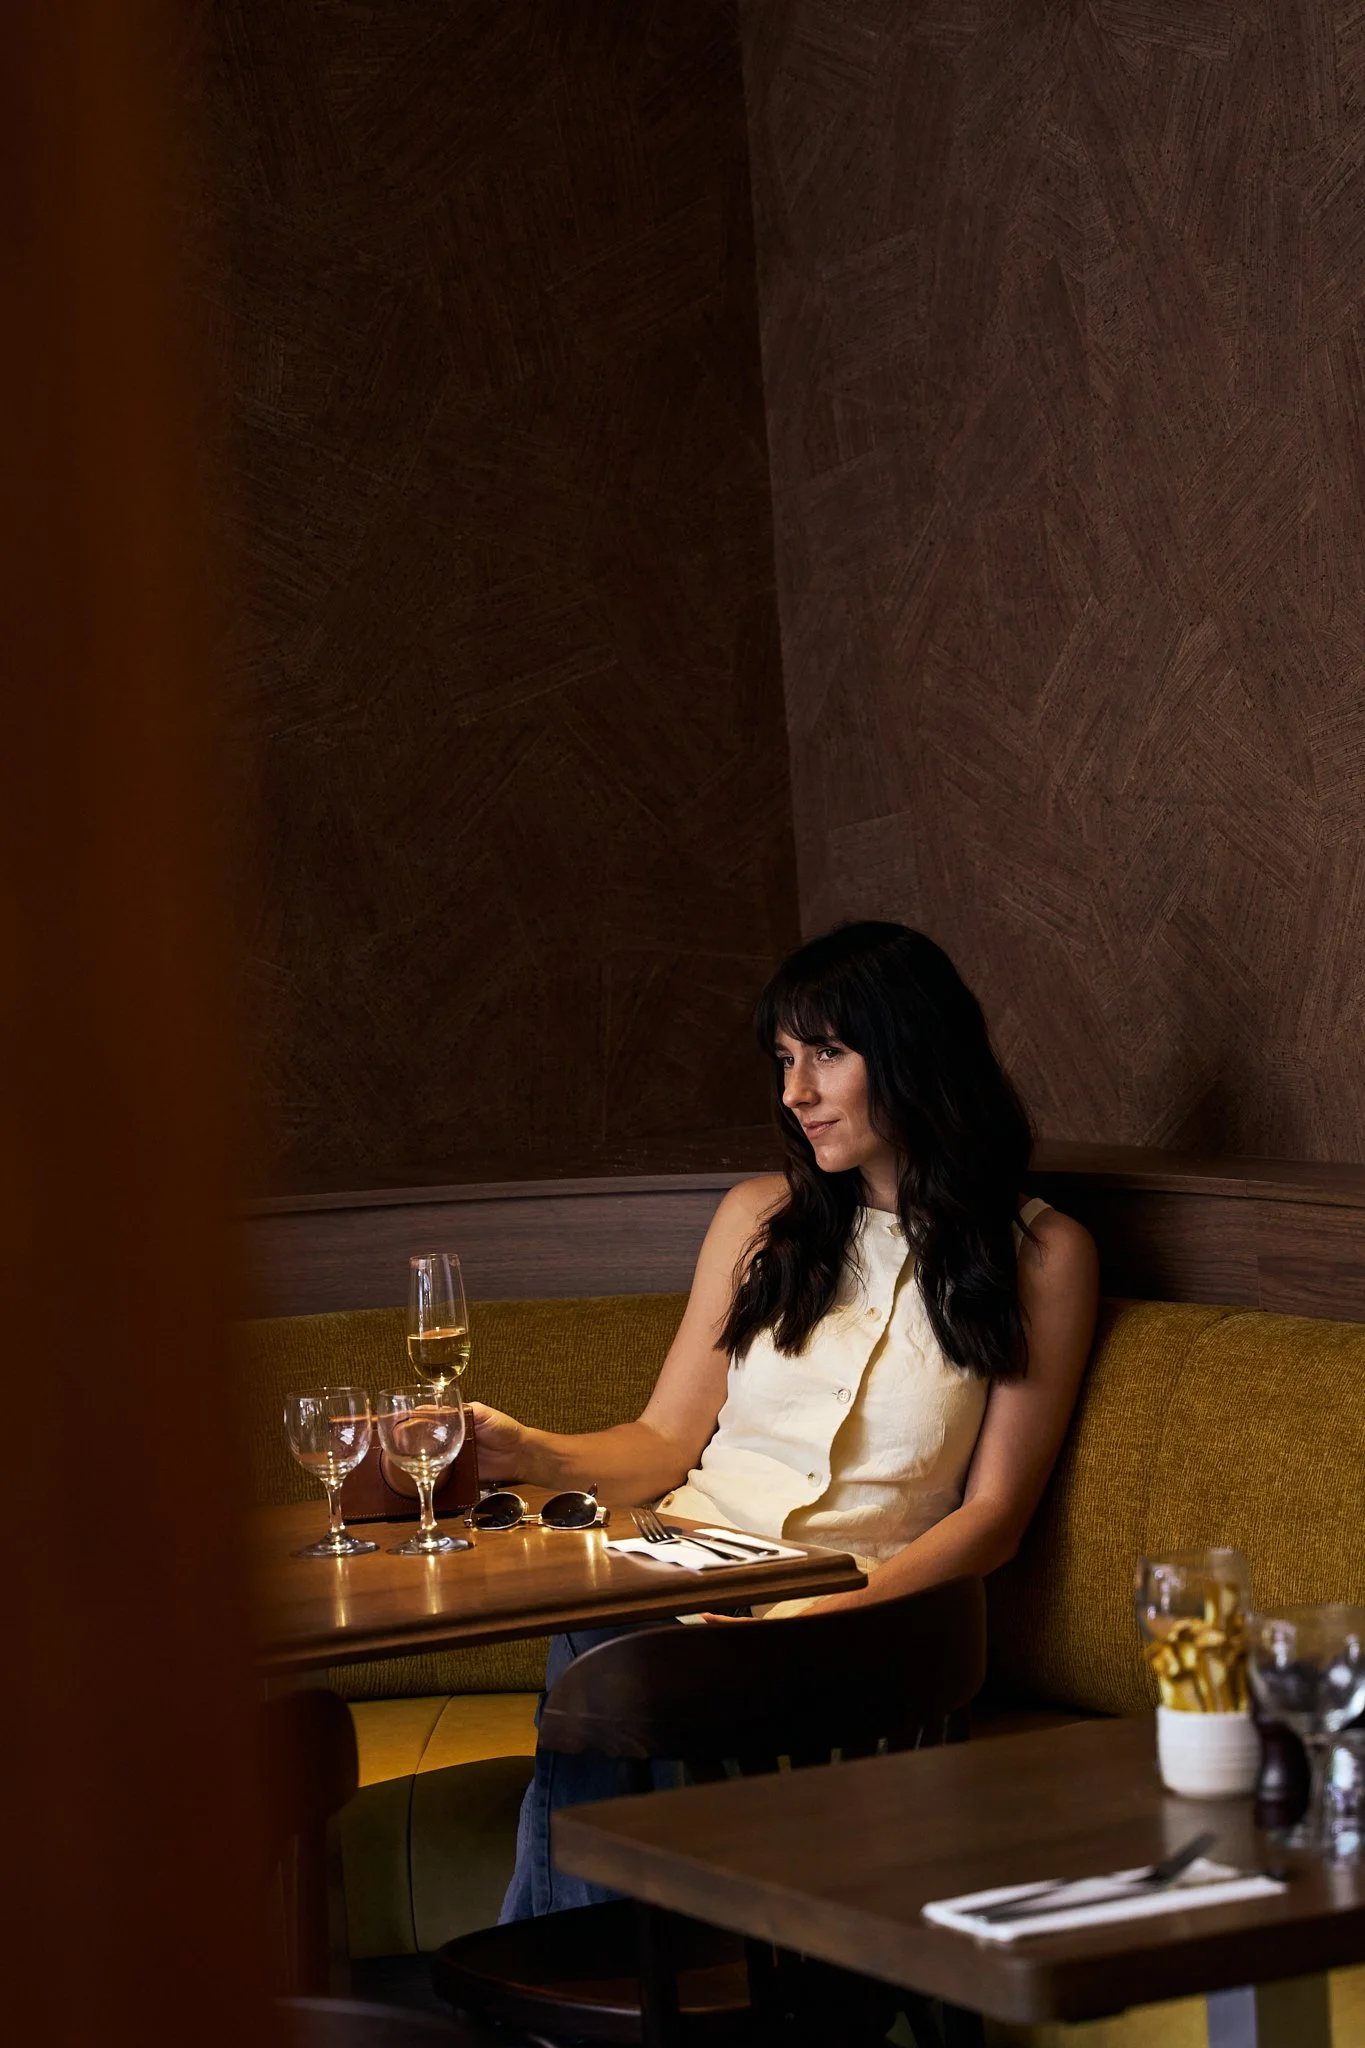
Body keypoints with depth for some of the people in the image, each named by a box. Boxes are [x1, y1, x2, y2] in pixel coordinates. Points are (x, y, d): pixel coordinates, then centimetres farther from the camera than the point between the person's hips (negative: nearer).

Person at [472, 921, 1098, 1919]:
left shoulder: (1041, 1255, 9)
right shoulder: (762, 1217, 19)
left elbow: (993, 1515, 3)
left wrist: (840, 1610, -13)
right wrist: (529, 1452, -4)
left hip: (861, 1612, -3)